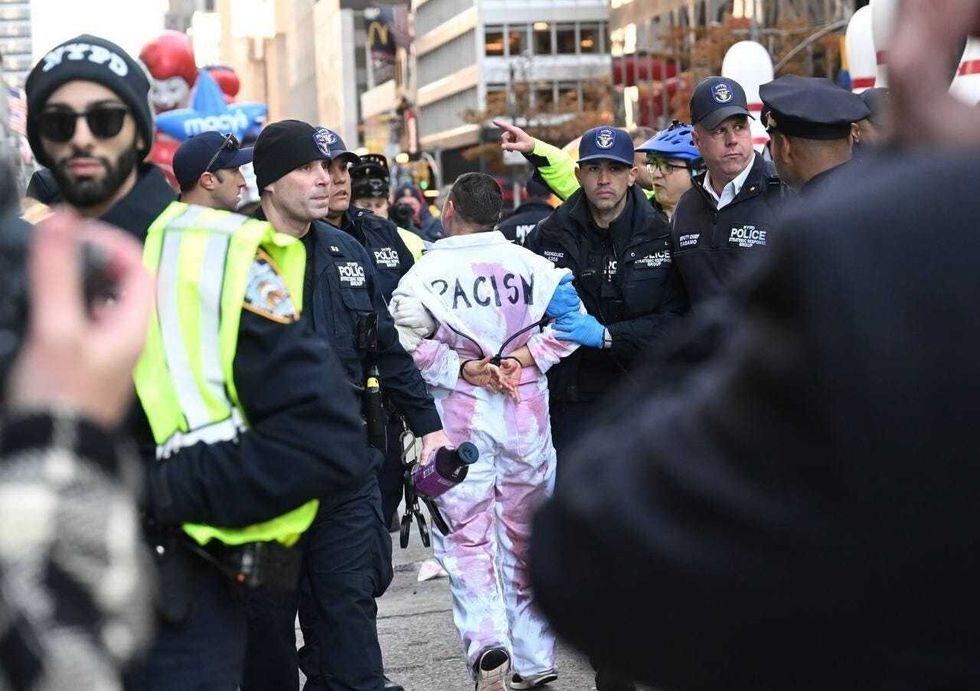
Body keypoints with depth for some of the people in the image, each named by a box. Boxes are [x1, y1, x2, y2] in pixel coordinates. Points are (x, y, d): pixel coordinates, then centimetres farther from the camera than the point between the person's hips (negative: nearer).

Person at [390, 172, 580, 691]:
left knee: (466, 536, 3)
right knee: (526, 536, 14)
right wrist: (527, 357, -5)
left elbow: (405, 343, -13)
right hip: (526, 418, 3)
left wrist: (459, 368, -8)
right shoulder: (531, 264, 1)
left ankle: (485, 639, -19)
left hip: (461, 419, -3)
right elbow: (571, 319, -4)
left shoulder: (426, 272, -5)